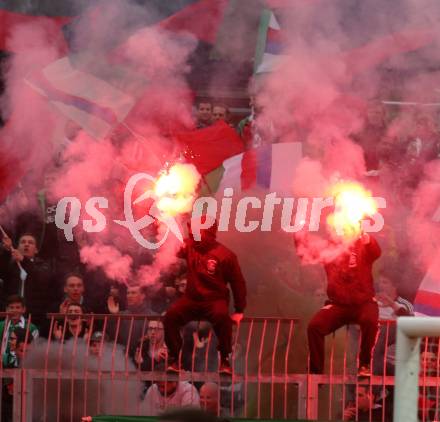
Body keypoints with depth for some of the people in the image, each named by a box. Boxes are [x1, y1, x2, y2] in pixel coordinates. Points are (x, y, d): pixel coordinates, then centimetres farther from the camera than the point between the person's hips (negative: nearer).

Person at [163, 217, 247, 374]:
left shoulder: (225, 255, -9)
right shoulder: (190, 246, 3)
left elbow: (238, 283, -1)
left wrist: (239, 311, -1)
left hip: (215, 300, -4)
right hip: (192, 299, 4)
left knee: (221, 317, -36)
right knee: (170, 317, -22)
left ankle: (224, 360, -21)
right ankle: (174, 359, -10)